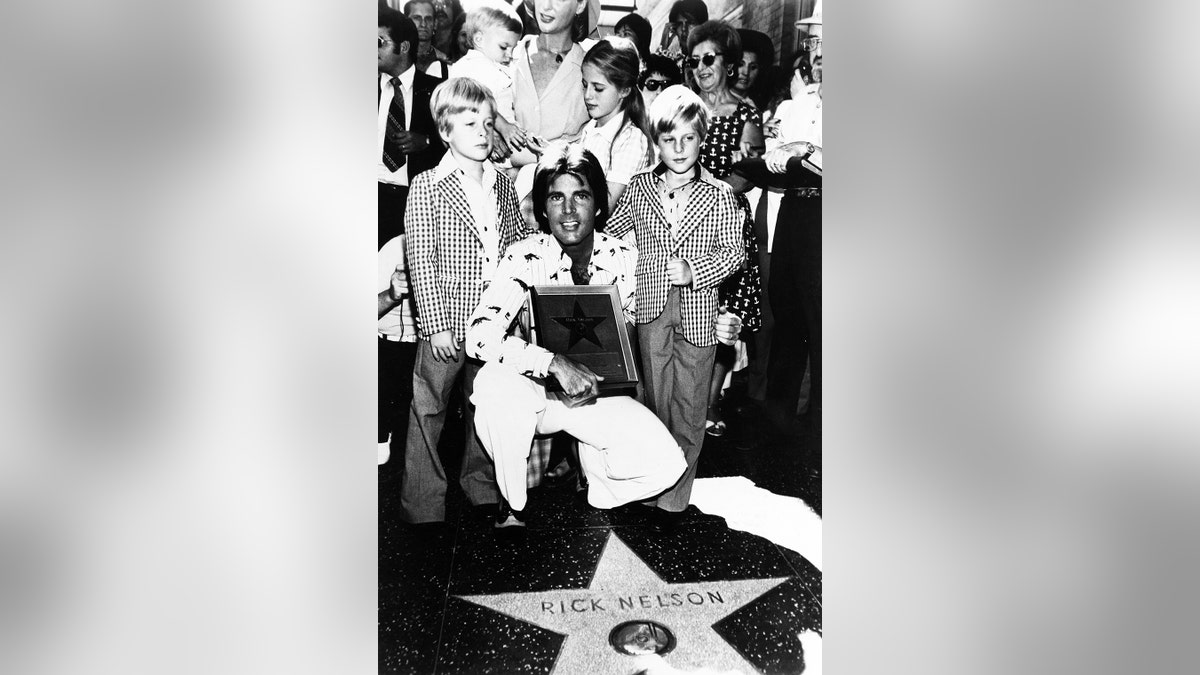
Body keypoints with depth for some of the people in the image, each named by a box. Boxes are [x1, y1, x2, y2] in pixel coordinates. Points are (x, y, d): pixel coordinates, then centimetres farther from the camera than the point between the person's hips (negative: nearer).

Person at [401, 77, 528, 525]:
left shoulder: (503, 185, 7)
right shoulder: (427, 187, -8)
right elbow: (421, 262, -11)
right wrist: (436, 325, -14)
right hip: (446, 322, -5)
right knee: (428, 412, 5)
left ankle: (482, 489, 35)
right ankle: (422, 508, 17)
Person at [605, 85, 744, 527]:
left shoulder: (719, 195, -3)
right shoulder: (639, 188, 4)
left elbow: (735, 250, -4)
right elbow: (608, 232, 17)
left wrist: (694, 270, -17)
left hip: (698, 313, -2)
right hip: (652, 309, 2)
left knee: (689, 405, 4)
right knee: (657, 400, 11)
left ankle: (677, 496, 13)